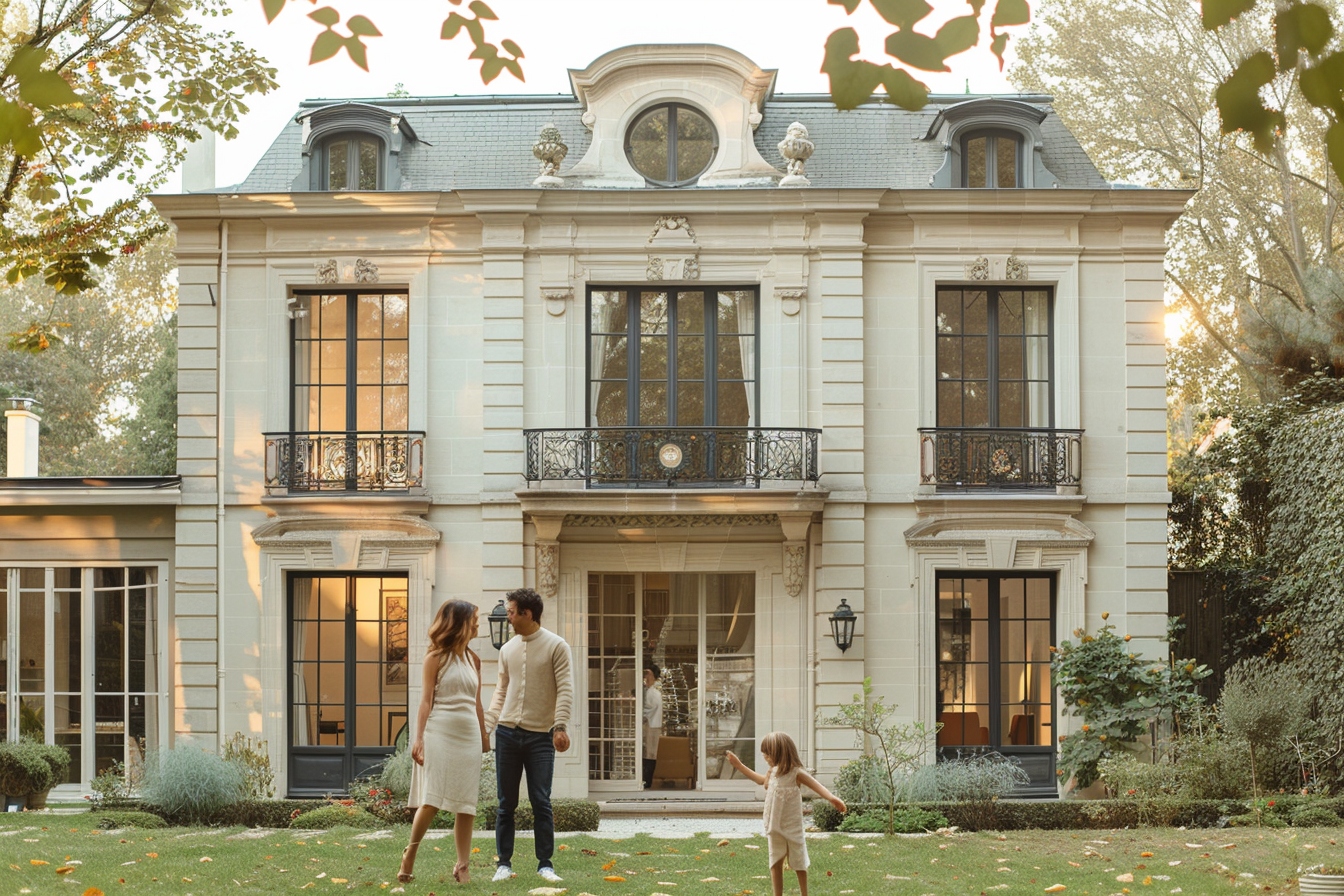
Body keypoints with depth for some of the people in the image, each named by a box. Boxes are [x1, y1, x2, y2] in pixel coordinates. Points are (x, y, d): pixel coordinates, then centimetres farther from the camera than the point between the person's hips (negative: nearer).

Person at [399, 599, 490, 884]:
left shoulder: (473, 659, 14)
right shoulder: (436, 657, 0)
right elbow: (426, 700, -5)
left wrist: (484, 736, 17)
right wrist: (419, 738, -13)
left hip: (469, 735, 5)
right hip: (440, 732, -5)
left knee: (466, 803, 2)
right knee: (432, 800, -10)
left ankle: (463, 866, 6)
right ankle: (410, 856, 6)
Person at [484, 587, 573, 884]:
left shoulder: (556, 646, -3)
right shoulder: (507, 650, 11)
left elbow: (565, 689, -8)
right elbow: (501, 691, 16)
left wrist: (560, 726, -19)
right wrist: (487, 725, 7)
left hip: (541, 736, -4)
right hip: (508, 734, 4)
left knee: (541, 802, -3)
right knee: (506, 803, 6)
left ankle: (545, 864, 5)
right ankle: (504, 863, 12)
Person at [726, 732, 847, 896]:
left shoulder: (796, 773, -17)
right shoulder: (772, 772, 3)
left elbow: (817, 786, -28)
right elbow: (761, 780, 26)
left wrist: (832, 798, -47)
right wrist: (739, 765, 29)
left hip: (792, 827, -6)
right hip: (774, 827, 6)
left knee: (798, 862, 7)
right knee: (775, 863, 9)